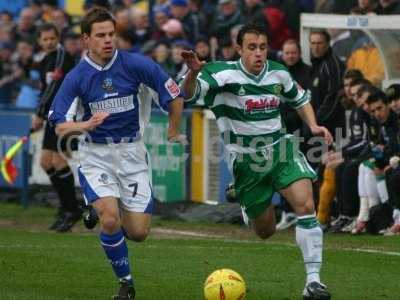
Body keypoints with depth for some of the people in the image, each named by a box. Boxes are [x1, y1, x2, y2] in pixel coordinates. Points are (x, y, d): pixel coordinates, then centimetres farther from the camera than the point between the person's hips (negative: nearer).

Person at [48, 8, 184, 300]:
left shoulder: (137, 65, -10)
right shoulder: (77, 77, -8)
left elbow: (175, 97, -1)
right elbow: (60, 126, -12)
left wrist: (174, 131, 8)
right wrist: (86, 125, -31)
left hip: (132, 153, 1)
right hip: (95, 156, -1)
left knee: (138, 232, -2)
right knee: (111, 219, -22)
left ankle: (102, 211, 34)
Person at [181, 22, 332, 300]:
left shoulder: (278, 73, 0)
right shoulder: (225, 74, -15)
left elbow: (300, 99, 20)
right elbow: (190, 94, -30)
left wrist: (313, 125, 2)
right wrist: (193, 73, -52)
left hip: (280, 149, 2)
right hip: (246, 160, -2)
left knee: (306, 205, -22)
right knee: (265, 231, 8)